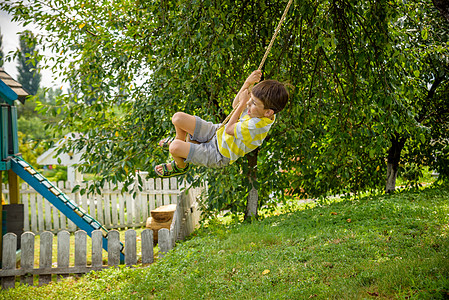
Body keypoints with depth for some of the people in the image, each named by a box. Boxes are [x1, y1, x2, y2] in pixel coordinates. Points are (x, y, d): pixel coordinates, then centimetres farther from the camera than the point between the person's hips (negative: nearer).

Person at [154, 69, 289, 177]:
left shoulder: (258, 125, -35)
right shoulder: (260, 111, -10)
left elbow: (228, 129, -23)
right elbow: (235, 105, 8)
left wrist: (243, 102, -18)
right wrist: (247, 84, -9)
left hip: (218, 154, -8)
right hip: (216, 132, 8)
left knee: (174, 148, -23)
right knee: (178, 117, -1)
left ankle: (180, 166, 15)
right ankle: (181, 141, 33)